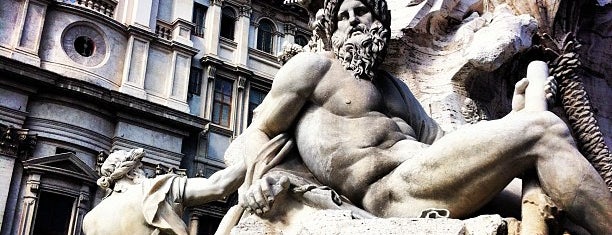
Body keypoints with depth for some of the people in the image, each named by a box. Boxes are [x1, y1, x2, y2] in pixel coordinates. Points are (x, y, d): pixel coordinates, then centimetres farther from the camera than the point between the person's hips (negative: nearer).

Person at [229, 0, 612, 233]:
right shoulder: (314, 66, 12)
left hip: (427, 184, 8)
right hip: (396, 189, -8)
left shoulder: (394, 86, 32)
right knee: (544, 132, -18)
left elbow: (443, 145, 25)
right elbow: (255, 135, 7)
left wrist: (512, 117, 10)